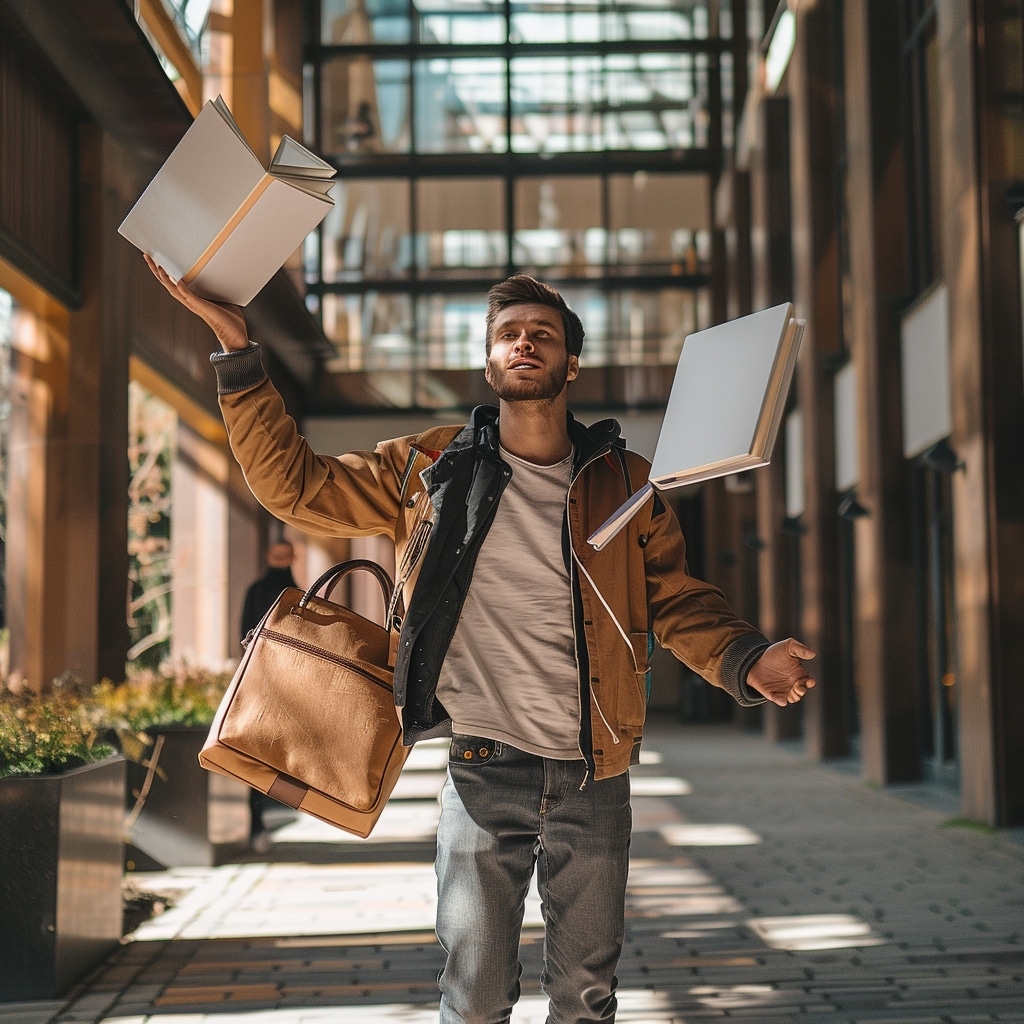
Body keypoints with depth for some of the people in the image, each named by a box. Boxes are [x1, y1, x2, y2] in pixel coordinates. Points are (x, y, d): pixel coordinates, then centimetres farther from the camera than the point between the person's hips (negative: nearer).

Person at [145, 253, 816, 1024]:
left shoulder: (623, 483, 4)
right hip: (483, 775, -1)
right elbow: (294, 484, 3)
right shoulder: (433, 468, 3)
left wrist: (745, 661, -17)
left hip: (592, 781, 1)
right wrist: (237, 350, -4)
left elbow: (679, 602, 4)